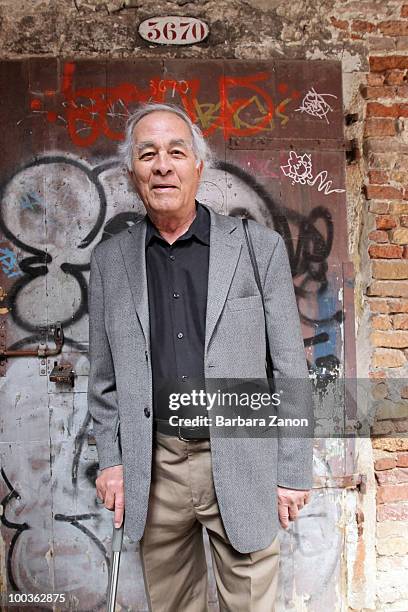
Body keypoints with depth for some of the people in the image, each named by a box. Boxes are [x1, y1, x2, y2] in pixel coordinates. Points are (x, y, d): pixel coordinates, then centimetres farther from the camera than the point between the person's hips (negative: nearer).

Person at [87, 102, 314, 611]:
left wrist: (293, 471, -3)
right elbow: (103, 375, 8)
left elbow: (289, 368, -3)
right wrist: (110, 459, 5)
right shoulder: (109, 260, 3)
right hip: (153, 470, 2)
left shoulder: (260, 247, -5)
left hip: (241, 464, -1)